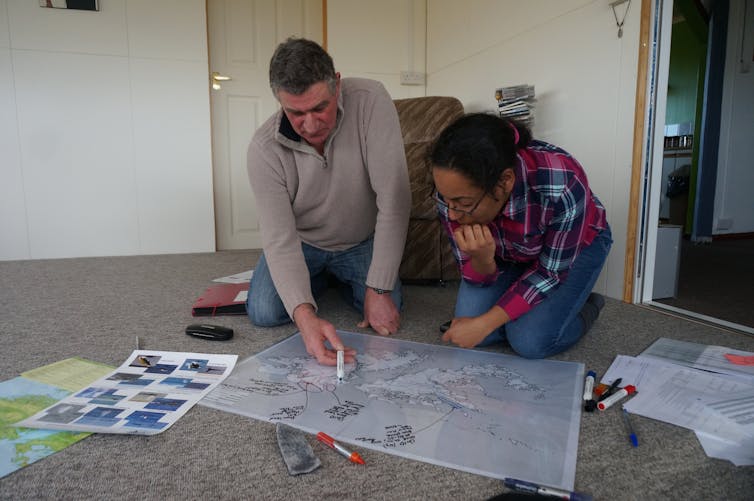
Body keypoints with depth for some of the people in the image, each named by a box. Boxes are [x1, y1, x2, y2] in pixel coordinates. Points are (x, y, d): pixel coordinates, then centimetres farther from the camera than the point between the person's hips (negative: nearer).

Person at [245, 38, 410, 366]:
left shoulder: (370, 101, -29)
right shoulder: (264, 148, -25)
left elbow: (394, 198, -29)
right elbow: (280, 239, -25)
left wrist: (379, 289, -29)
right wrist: (304, 314, -43)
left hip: (362, 240, 0)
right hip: (302, 242, 1)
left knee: (386, 312, -19)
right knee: (263, 312, -17)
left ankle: (342, 278, 16)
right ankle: (321, 278, 16)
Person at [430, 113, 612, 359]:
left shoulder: (562, 185, -40)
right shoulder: (454, 190, -28)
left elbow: (551, 271, -23)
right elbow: (478, 275, -16)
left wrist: (484, 324, -28)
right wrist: (482, 260, -41)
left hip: (576, 244, -3)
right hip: (506, 253, 3)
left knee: (529, 341, -19)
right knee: (469, 330, -14)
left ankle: (586, 307, 9)